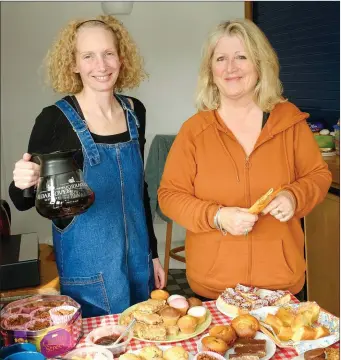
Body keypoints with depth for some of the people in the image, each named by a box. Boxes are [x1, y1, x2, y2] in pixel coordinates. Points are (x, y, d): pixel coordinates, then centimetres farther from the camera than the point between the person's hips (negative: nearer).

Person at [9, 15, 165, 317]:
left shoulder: (135, 111, 0)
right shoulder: (55, 120, -14)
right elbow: (23, 202, -6)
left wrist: (153, 252, 13)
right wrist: (23, 184, -30)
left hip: (137, 260, 5)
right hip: (87, 269, -4)